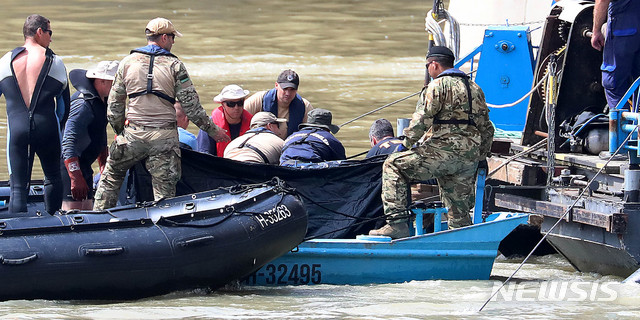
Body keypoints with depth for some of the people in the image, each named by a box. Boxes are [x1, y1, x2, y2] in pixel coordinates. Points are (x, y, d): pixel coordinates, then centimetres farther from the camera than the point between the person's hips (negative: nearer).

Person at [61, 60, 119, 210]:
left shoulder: (102, 100, 10)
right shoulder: (82, 105, -22)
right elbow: (68, 143, -29)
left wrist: (104, 164, 31)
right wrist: (76, 178, -35)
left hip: (83, 163, 10)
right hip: (69, 164, -10)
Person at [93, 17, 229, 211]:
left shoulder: (128, 62, 4)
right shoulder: (174, 65, -2)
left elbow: (114, 104, 7)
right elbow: (191, 105, -3)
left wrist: (119, 130, 22)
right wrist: (212, 130, 8)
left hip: (133, 136, 2)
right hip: (165, 137, -2)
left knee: (111, 176, 19)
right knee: (165, 191, 2)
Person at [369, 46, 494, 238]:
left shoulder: (439, 85, -2)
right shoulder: (474, 88, 23)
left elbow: (423, 118, -11)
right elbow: (486, 128, 24)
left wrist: (408, 140, 2)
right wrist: (481, 158, 29)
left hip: (445, 149, -8)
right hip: (470, 157, 8)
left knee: (393, 166, -4)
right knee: (459, 212, 15)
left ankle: (397, 224, -15)